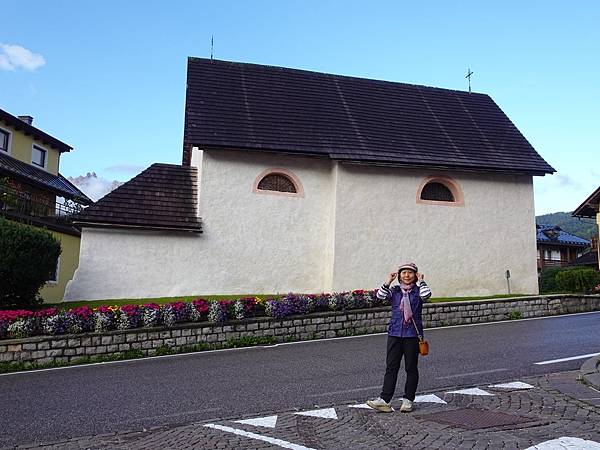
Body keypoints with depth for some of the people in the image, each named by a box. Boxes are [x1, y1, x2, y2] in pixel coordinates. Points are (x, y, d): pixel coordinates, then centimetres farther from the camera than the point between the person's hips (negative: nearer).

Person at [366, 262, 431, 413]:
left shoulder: (417, 290, 2)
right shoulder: (394, 290, 8)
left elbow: (426, 295, -20)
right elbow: (380, 296, -8)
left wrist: (421, 281, -9)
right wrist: (388, 281, -7)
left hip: (412, 334, -2)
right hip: (395, 333, 2)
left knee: (411, 368, 7)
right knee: (391, 367, 2)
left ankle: (408, 400, 19)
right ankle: (385, 400, 3)